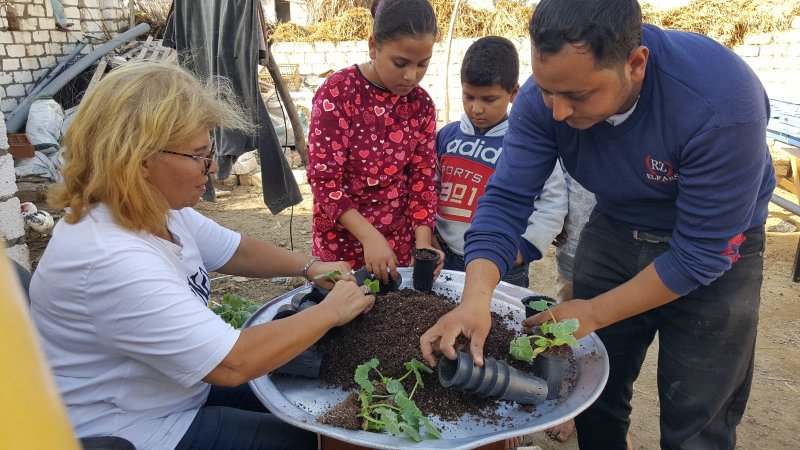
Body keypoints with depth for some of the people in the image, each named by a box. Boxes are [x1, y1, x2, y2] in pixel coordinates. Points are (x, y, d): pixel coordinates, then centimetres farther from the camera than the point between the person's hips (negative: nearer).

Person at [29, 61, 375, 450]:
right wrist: (331, 312, -23)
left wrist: (310, 267, -6)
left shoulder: (159, 208, -6)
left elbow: (232, 251, 9)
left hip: (184, 385, 8)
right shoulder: (111, 259, -35)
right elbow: (232, 363, -35)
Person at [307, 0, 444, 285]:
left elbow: (422, 178, -1)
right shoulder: (338, 93, -14)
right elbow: (324, 179, -17)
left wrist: (423, 244, -15)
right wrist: (369, 237, -26)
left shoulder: (421, 104, 0)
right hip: (343, 242, -4)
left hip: (399, 243, 4)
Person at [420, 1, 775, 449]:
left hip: (714, 250, -3)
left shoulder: (721, 102, -34)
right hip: (614, 231, 3)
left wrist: (594, 313, -21)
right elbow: (506, 199, -22)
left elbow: (702, 253, -27)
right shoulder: (544, 95, -22)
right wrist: (476, 300, -36)